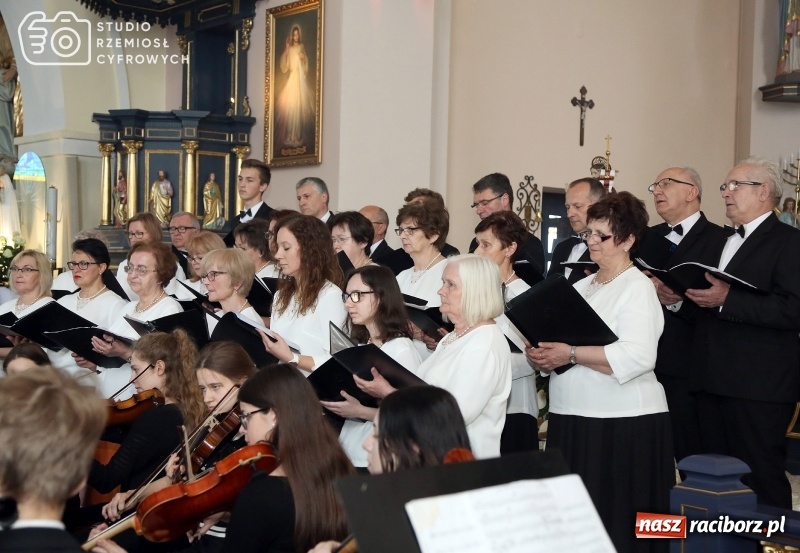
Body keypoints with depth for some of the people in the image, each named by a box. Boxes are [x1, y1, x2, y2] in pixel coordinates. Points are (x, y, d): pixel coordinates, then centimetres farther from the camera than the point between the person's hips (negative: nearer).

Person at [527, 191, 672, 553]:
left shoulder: (637, 288, -7)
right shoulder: (580, 287, 16)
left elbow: (637, 358, -21)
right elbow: (560, 342, 19)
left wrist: (572, 354, -20)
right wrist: (543, 356, -4)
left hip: (622, 424, -7)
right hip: (571, 418, 8)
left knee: (615, 523, -1)